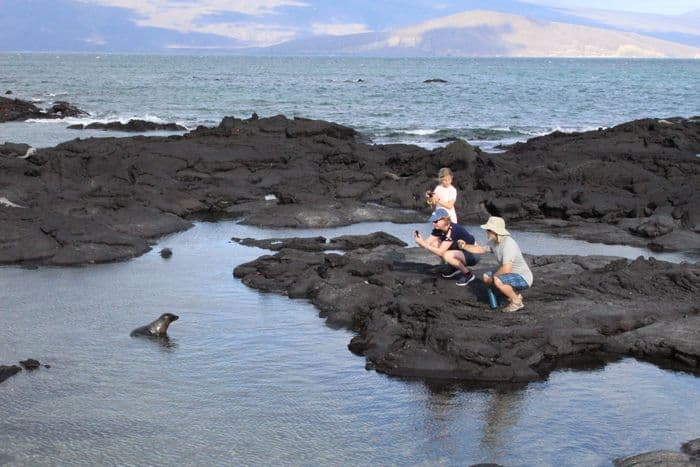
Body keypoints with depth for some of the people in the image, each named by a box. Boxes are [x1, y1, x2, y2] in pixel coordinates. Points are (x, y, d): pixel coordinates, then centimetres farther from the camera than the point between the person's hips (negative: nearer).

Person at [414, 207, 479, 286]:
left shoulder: (453, 230, -29)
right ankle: (454, 268, 12)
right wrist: (420, 240, -30)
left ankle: (468, 274, -9)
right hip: (459, 250, 8)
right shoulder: (438, 229, -5)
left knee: (447, 256, -34)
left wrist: (423, 244, -34)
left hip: (472, 256, -8)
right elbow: (427, 243, -8)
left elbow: (440, 252, -32)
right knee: (434, 244, -4)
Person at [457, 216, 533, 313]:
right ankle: (514, 294, 16)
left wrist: (494, 275, -16)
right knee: (486, 277, 12)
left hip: (523, 278, -10)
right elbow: (481, 249, 19)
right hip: (512, 275, 10)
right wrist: (465, 246, 2)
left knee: (497, 280, -33)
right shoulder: (494, 242, 1)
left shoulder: (508, 244, -29)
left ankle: (516, 302, -10)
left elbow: (506, 269, -34)